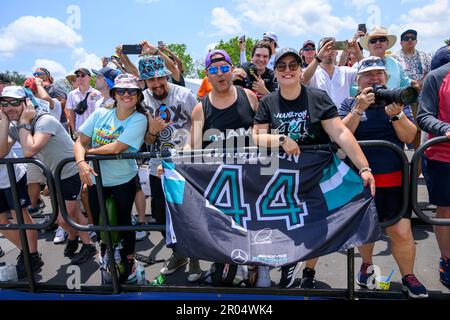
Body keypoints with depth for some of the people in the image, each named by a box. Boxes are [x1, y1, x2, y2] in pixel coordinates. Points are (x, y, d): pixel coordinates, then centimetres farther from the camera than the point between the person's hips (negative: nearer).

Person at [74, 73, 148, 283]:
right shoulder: (100, 114, -4)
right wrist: (81, 162, -23)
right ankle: (105, 254, 46)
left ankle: (129, 260, 33)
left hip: (123, 181, -4)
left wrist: (89, 150, -12)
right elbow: (80, 142, -5)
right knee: (98, 222, 17)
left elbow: (115, 148, -24)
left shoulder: (139, 119, -16)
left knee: (124, 221, 10)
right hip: (96, 178, 4)